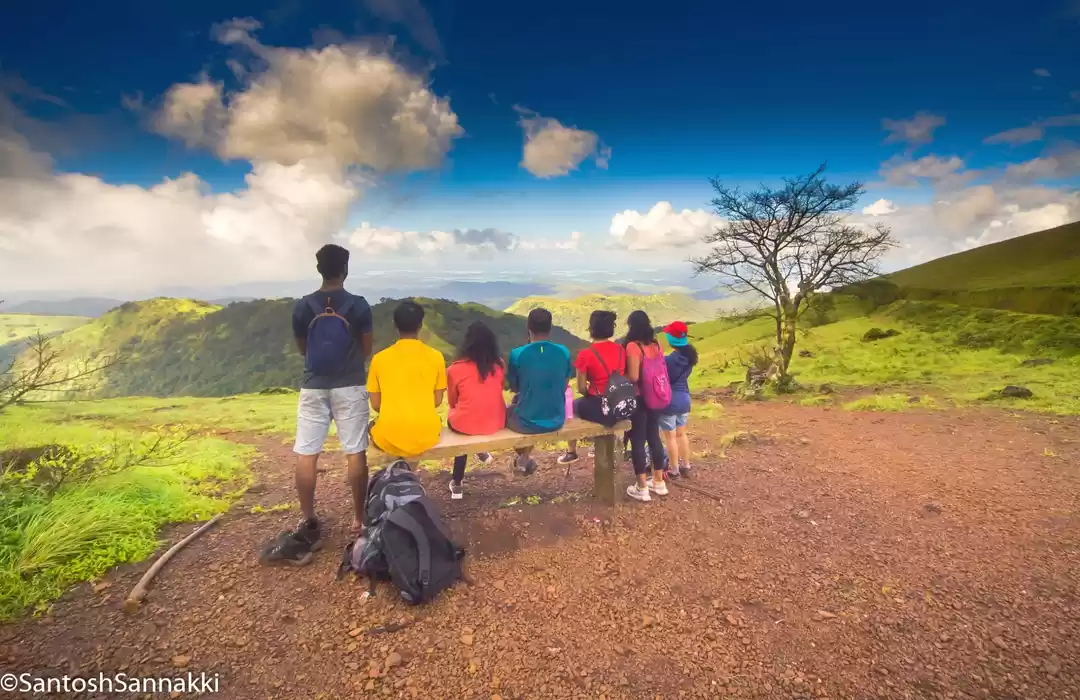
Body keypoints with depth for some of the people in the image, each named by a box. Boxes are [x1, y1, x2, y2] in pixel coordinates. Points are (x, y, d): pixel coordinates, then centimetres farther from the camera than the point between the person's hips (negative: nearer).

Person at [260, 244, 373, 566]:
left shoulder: (302, 306, -1)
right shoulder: (358, 305, -7)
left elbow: (302, 348, 12)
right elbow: (366, 350, 1)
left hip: (314, 386, 2)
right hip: (349, 386, -1)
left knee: (306, 454, 9)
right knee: (355, 453, 5)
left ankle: (307, 525, 14)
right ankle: (359, 518, 13)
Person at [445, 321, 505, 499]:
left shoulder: (455, 369, -10)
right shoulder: (499, 365, -2)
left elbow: (452, 402, 6)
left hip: (465, 425, -2)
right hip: (495, 423, 3)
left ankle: (457, 485, 36)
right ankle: (481, 451, 37)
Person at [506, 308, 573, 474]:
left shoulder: (517, 354, -16)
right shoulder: (564, 352, -7)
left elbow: (514, 388, 0)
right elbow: (563, 385, 7)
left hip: (527, 423, -3)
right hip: (556, 421, 4)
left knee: (507, 411, 31)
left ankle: (524, 457, 43)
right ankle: (525, 456, 44)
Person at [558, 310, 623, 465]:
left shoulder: (585, 354, -15)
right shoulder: (621, 350, 0)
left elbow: (581, 388, -9)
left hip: (600, 409, -5)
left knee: (574, 405, 26)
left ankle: (571, 452, 36)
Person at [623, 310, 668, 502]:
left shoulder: (633, 346, -18)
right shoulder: (656, 345, 4)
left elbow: (633, 377, -22)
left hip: (638, 399, -7)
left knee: (637, 441, 3)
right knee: (654, 437, 17)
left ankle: (642, 488, 10)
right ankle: (659, 482, 27)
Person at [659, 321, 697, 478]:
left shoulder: (668, 360, -23)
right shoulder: (689, 356, -2)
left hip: (669, 401, -7)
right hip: (684, 398, 7)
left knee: (670, 437, 7)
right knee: (681, 434, 21)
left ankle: (674, 470, 18)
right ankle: (686, 467, 30)